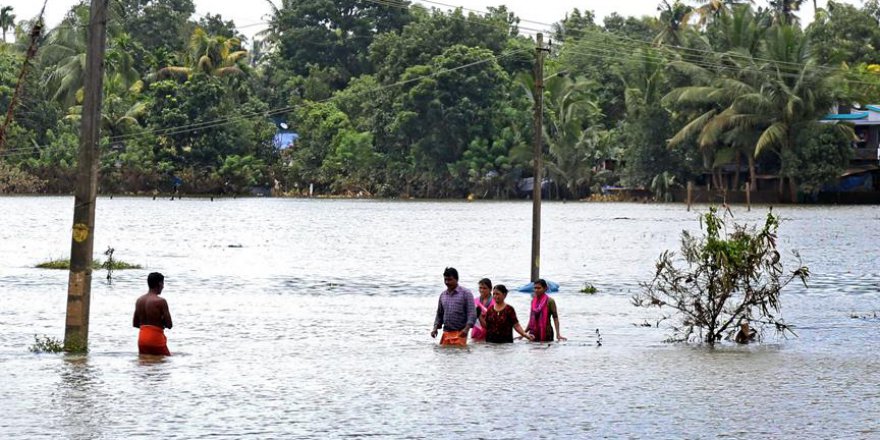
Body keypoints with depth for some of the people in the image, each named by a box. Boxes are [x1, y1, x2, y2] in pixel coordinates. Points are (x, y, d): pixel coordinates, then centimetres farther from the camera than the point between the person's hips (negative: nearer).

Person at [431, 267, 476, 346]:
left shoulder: (466, 293, -2)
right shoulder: (443, 295, 15)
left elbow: (472, 314, -9)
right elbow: (439, 314, 22)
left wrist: (466, 328, -23)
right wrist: (435, 328, 6)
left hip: (460, 333, -5)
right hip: (446, 333, 5)